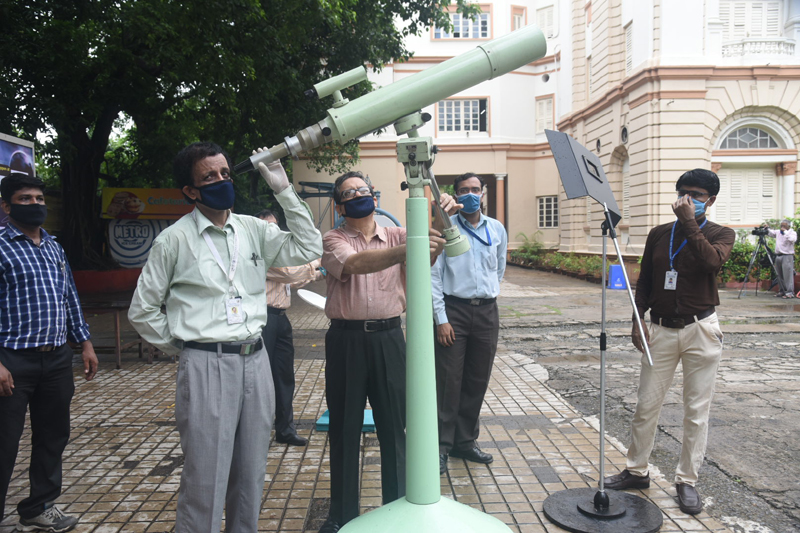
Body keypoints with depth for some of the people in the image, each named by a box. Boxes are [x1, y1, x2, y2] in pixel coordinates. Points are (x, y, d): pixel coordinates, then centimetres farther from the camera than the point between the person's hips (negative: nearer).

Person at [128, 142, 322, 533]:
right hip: (206, 365, -4)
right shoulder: (175, 240, -2)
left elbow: (307, 249, 0)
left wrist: (284, 191, -2)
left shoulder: (253, 230, 9)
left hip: (255, 361, 4)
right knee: (205, 479, 2)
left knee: (250, 474, 15)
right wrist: (184, 347, 4)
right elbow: (142, 311, 4)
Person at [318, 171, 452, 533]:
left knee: (393, 426, 10)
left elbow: (434, 238, -7)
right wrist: (407, 250, -37)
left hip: (388, 338, 2)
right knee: (344, 429, 10)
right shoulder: (333, 241, 0)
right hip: (346, 339, -1)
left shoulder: (397, 235, 9)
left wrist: (443, 214, -30)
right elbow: (354, 264, -22)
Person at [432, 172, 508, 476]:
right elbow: (433, 275, -8)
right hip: (454, 310, -4)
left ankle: (466, 442, 25)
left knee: (478, 381, 11)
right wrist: (441, 318, -12)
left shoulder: (497, 229, 8)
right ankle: (442, 446, 10)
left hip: (486, 311, 4)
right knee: (448, 381, -3)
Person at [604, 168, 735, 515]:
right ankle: (637, 471, 21)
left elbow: (712, 261, -22)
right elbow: (644, 281, 10)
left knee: (696, 410, 5)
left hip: (700, 330, -2)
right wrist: (638, 321, 3)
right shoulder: (659, 234, 9)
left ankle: (687, 481, 19)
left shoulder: (721, 235, 1)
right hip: (661, 330, 3)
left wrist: (689, 223, -20)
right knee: (646, 405, 6)